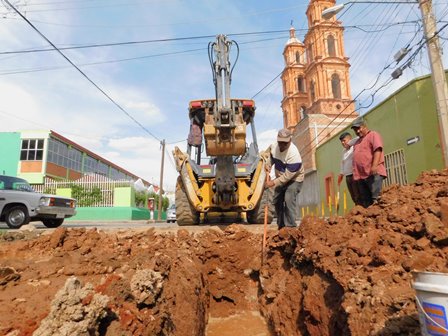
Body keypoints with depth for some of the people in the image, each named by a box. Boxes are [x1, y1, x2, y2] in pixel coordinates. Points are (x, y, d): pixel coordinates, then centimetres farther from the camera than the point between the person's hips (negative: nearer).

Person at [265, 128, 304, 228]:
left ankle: (291, 227, -18)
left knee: (289, 199, -25)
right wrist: (268, 165, -8)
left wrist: (274, 182, -28)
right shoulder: (273, 146, -13)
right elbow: (271, 157, 11)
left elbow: (288, 176, -30)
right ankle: (281, 226, 25)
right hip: (280, 178, 7)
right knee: (277, 201, 10)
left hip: (294, 179, -7)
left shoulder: (293, 153, -33)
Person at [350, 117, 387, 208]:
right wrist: (356, 174, 17)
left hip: (373, 173, -8)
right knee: (365, 202, 8)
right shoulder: (357, 142, 27)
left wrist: (374, 166, -26)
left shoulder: (373, 135, 3)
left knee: (376, 199, -12)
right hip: (361, 176, 8)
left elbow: (378, 149, -13)